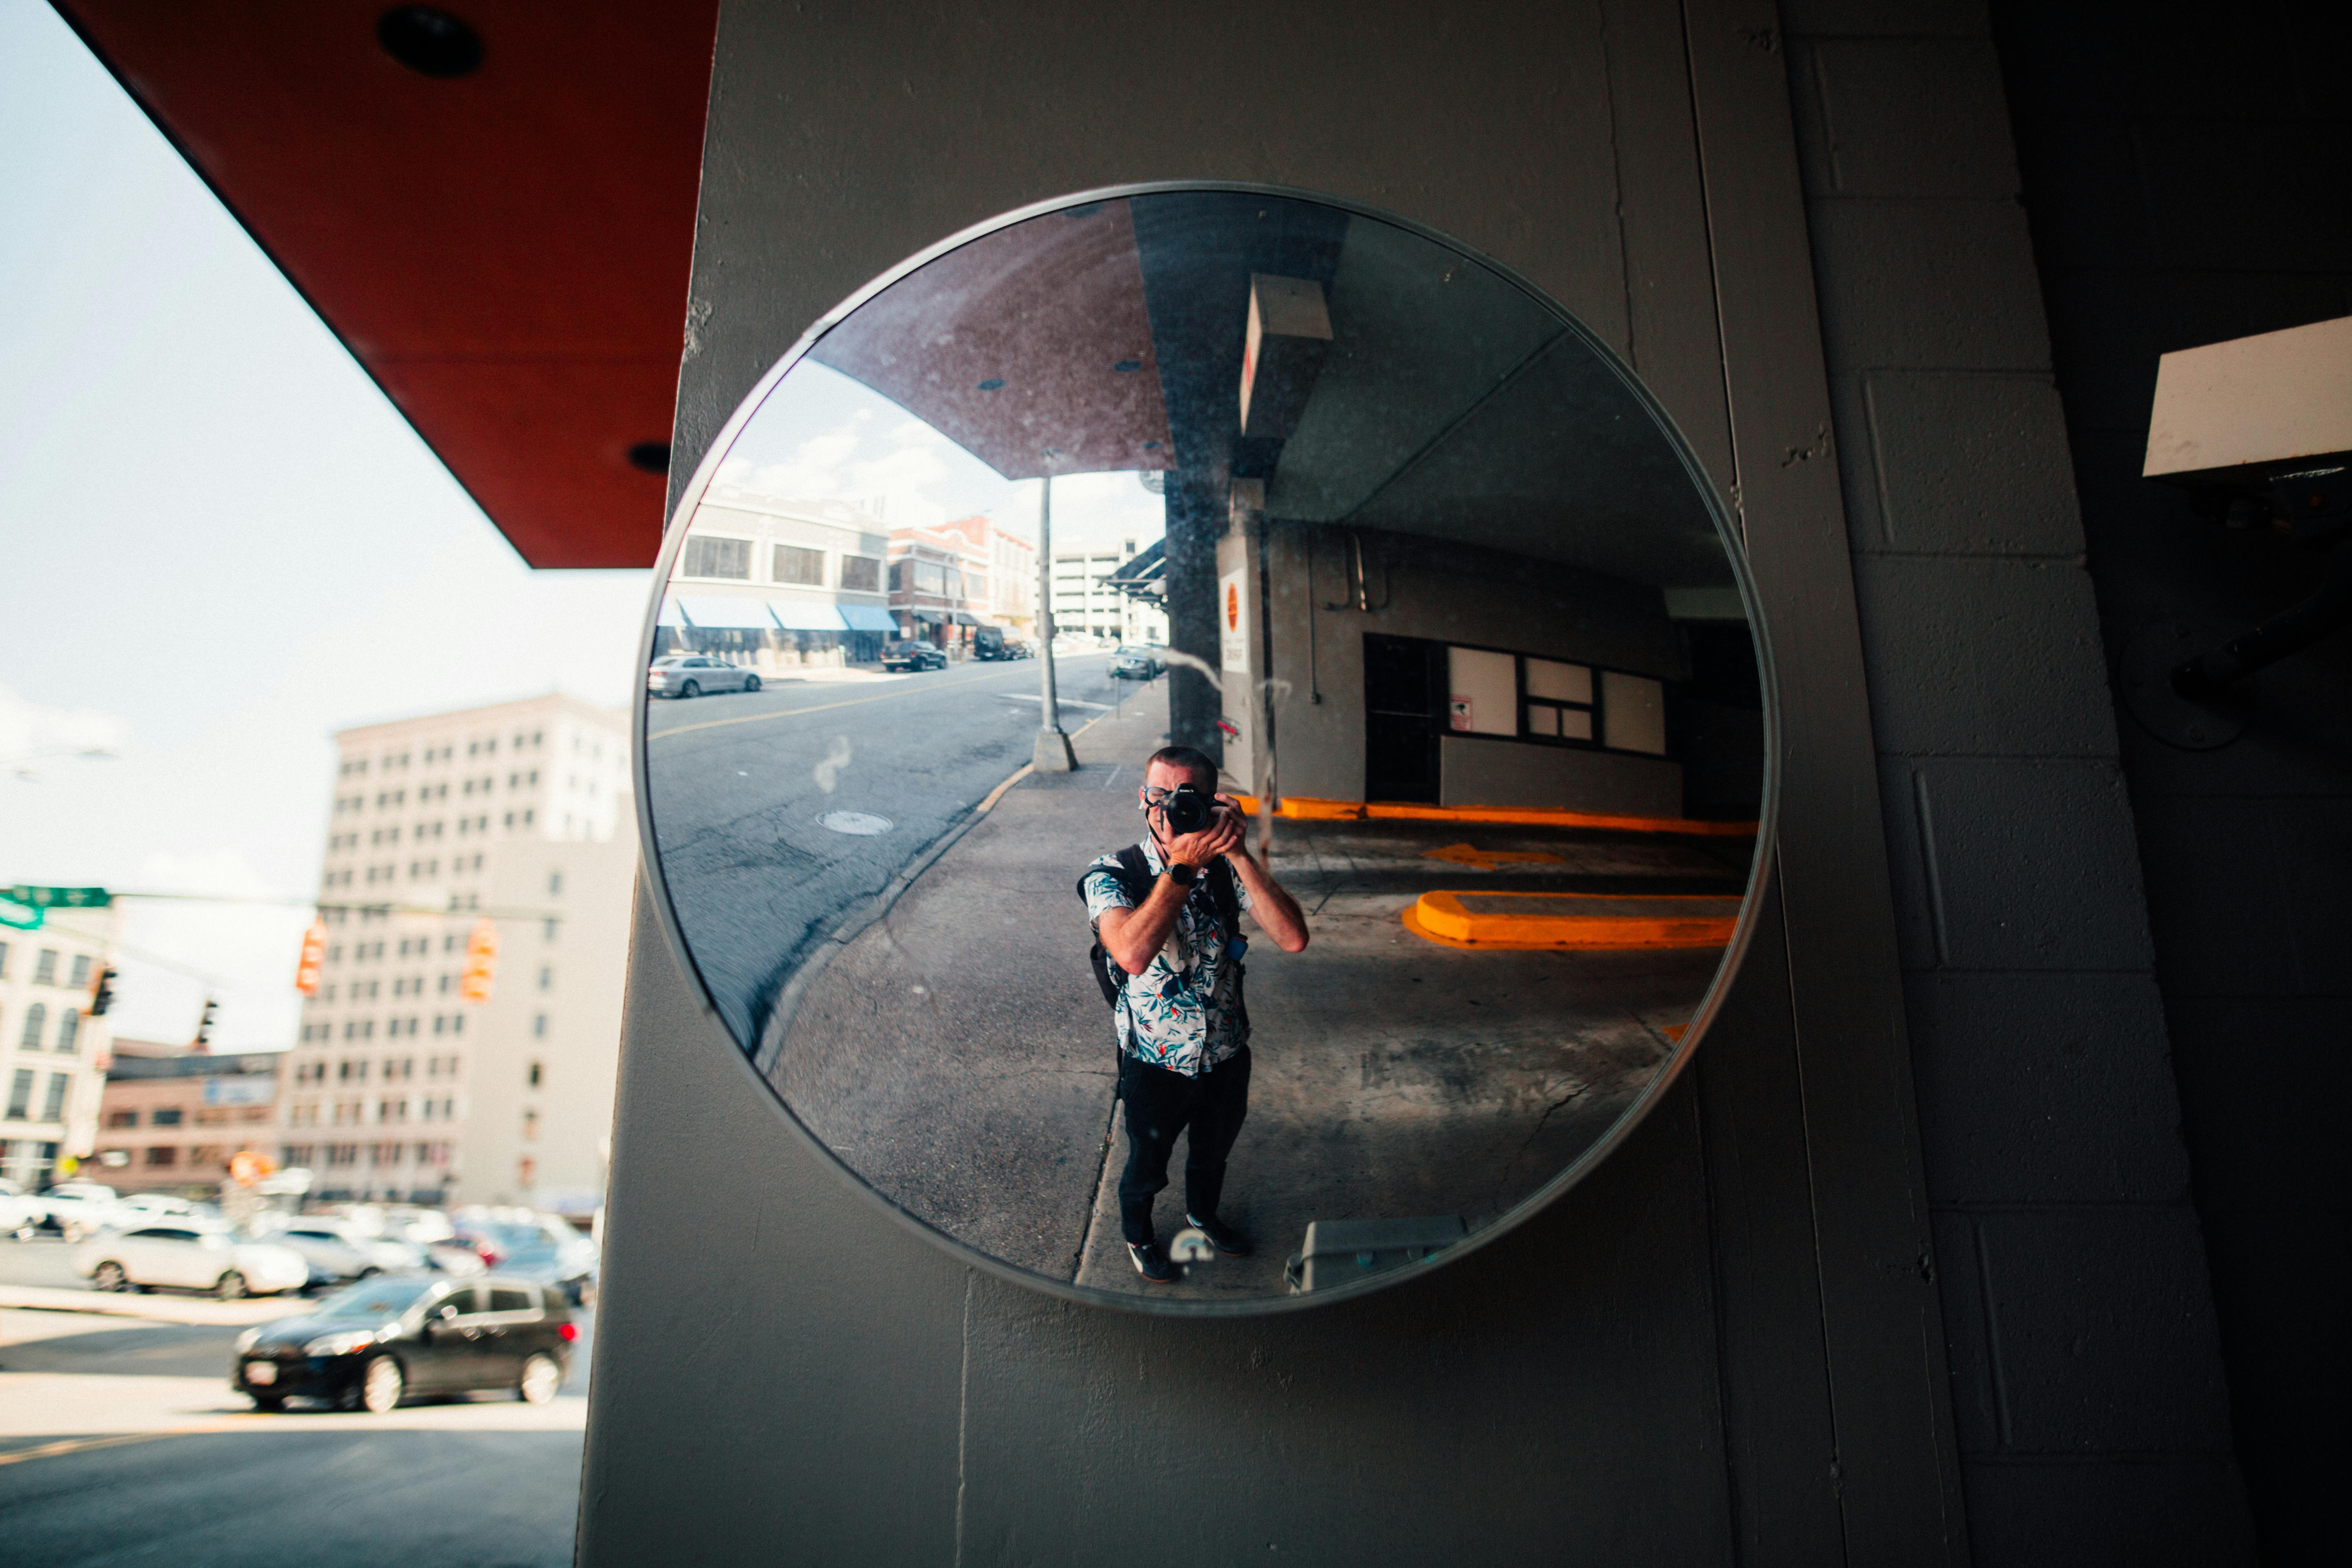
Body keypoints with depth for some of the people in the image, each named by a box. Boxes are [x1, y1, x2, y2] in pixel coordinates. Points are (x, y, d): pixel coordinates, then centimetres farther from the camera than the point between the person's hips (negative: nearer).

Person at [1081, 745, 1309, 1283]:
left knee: (1213, 1152, 29)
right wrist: (1183, 865, -41)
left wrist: (1238, 855, -34)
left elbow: (1293, 939, -27)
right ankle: (1137, 1235, 53)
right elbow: (1133, 954, -42)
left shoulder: (1227, 870, -13)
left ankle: (1203, 1213, 60)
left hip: (1227, 1056, 3)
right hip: (1156, 1065, -3)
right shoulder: (1113, 876, -22)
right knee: (1147, 1164, 22)